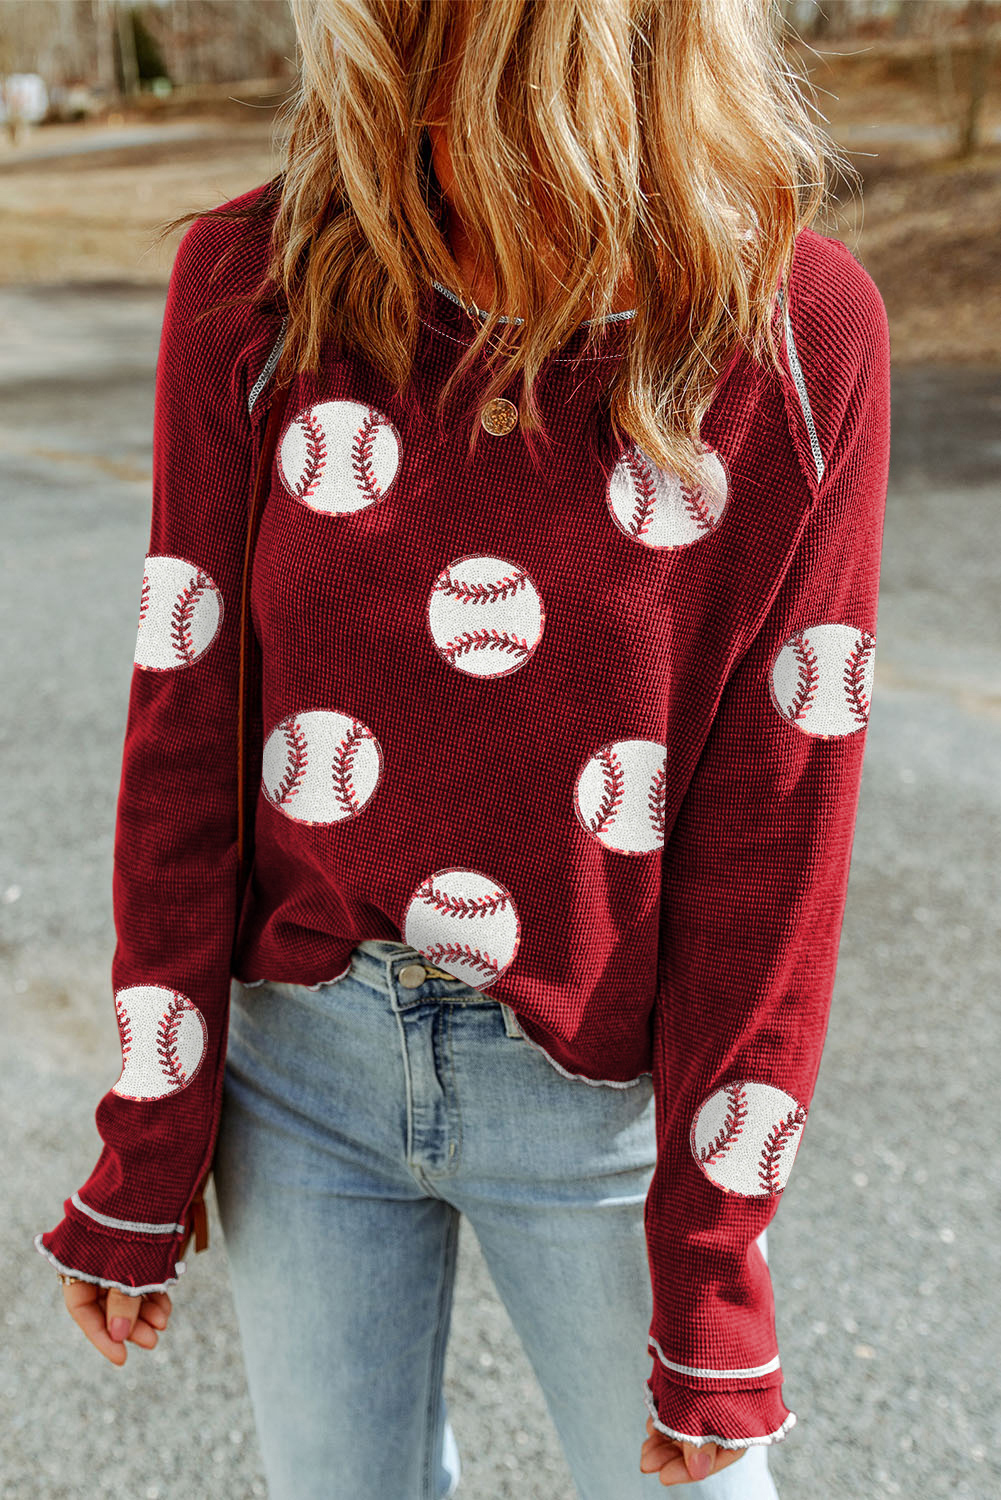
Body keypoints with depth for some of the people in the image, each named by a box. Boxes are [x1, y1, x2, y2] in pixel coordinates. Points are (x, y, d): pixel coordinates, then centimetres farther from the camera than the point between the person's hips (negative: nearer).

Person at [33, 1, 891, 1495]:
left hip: (602, 1089, -1)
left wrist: (712, 1269, -8)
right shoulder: (253, 288, -10)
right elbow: (183, 738, -6)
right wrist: (149, 1154, 0)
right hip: (307, 1059, 2)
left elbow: (776, 819, -12)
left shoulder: (796, 334, -14)